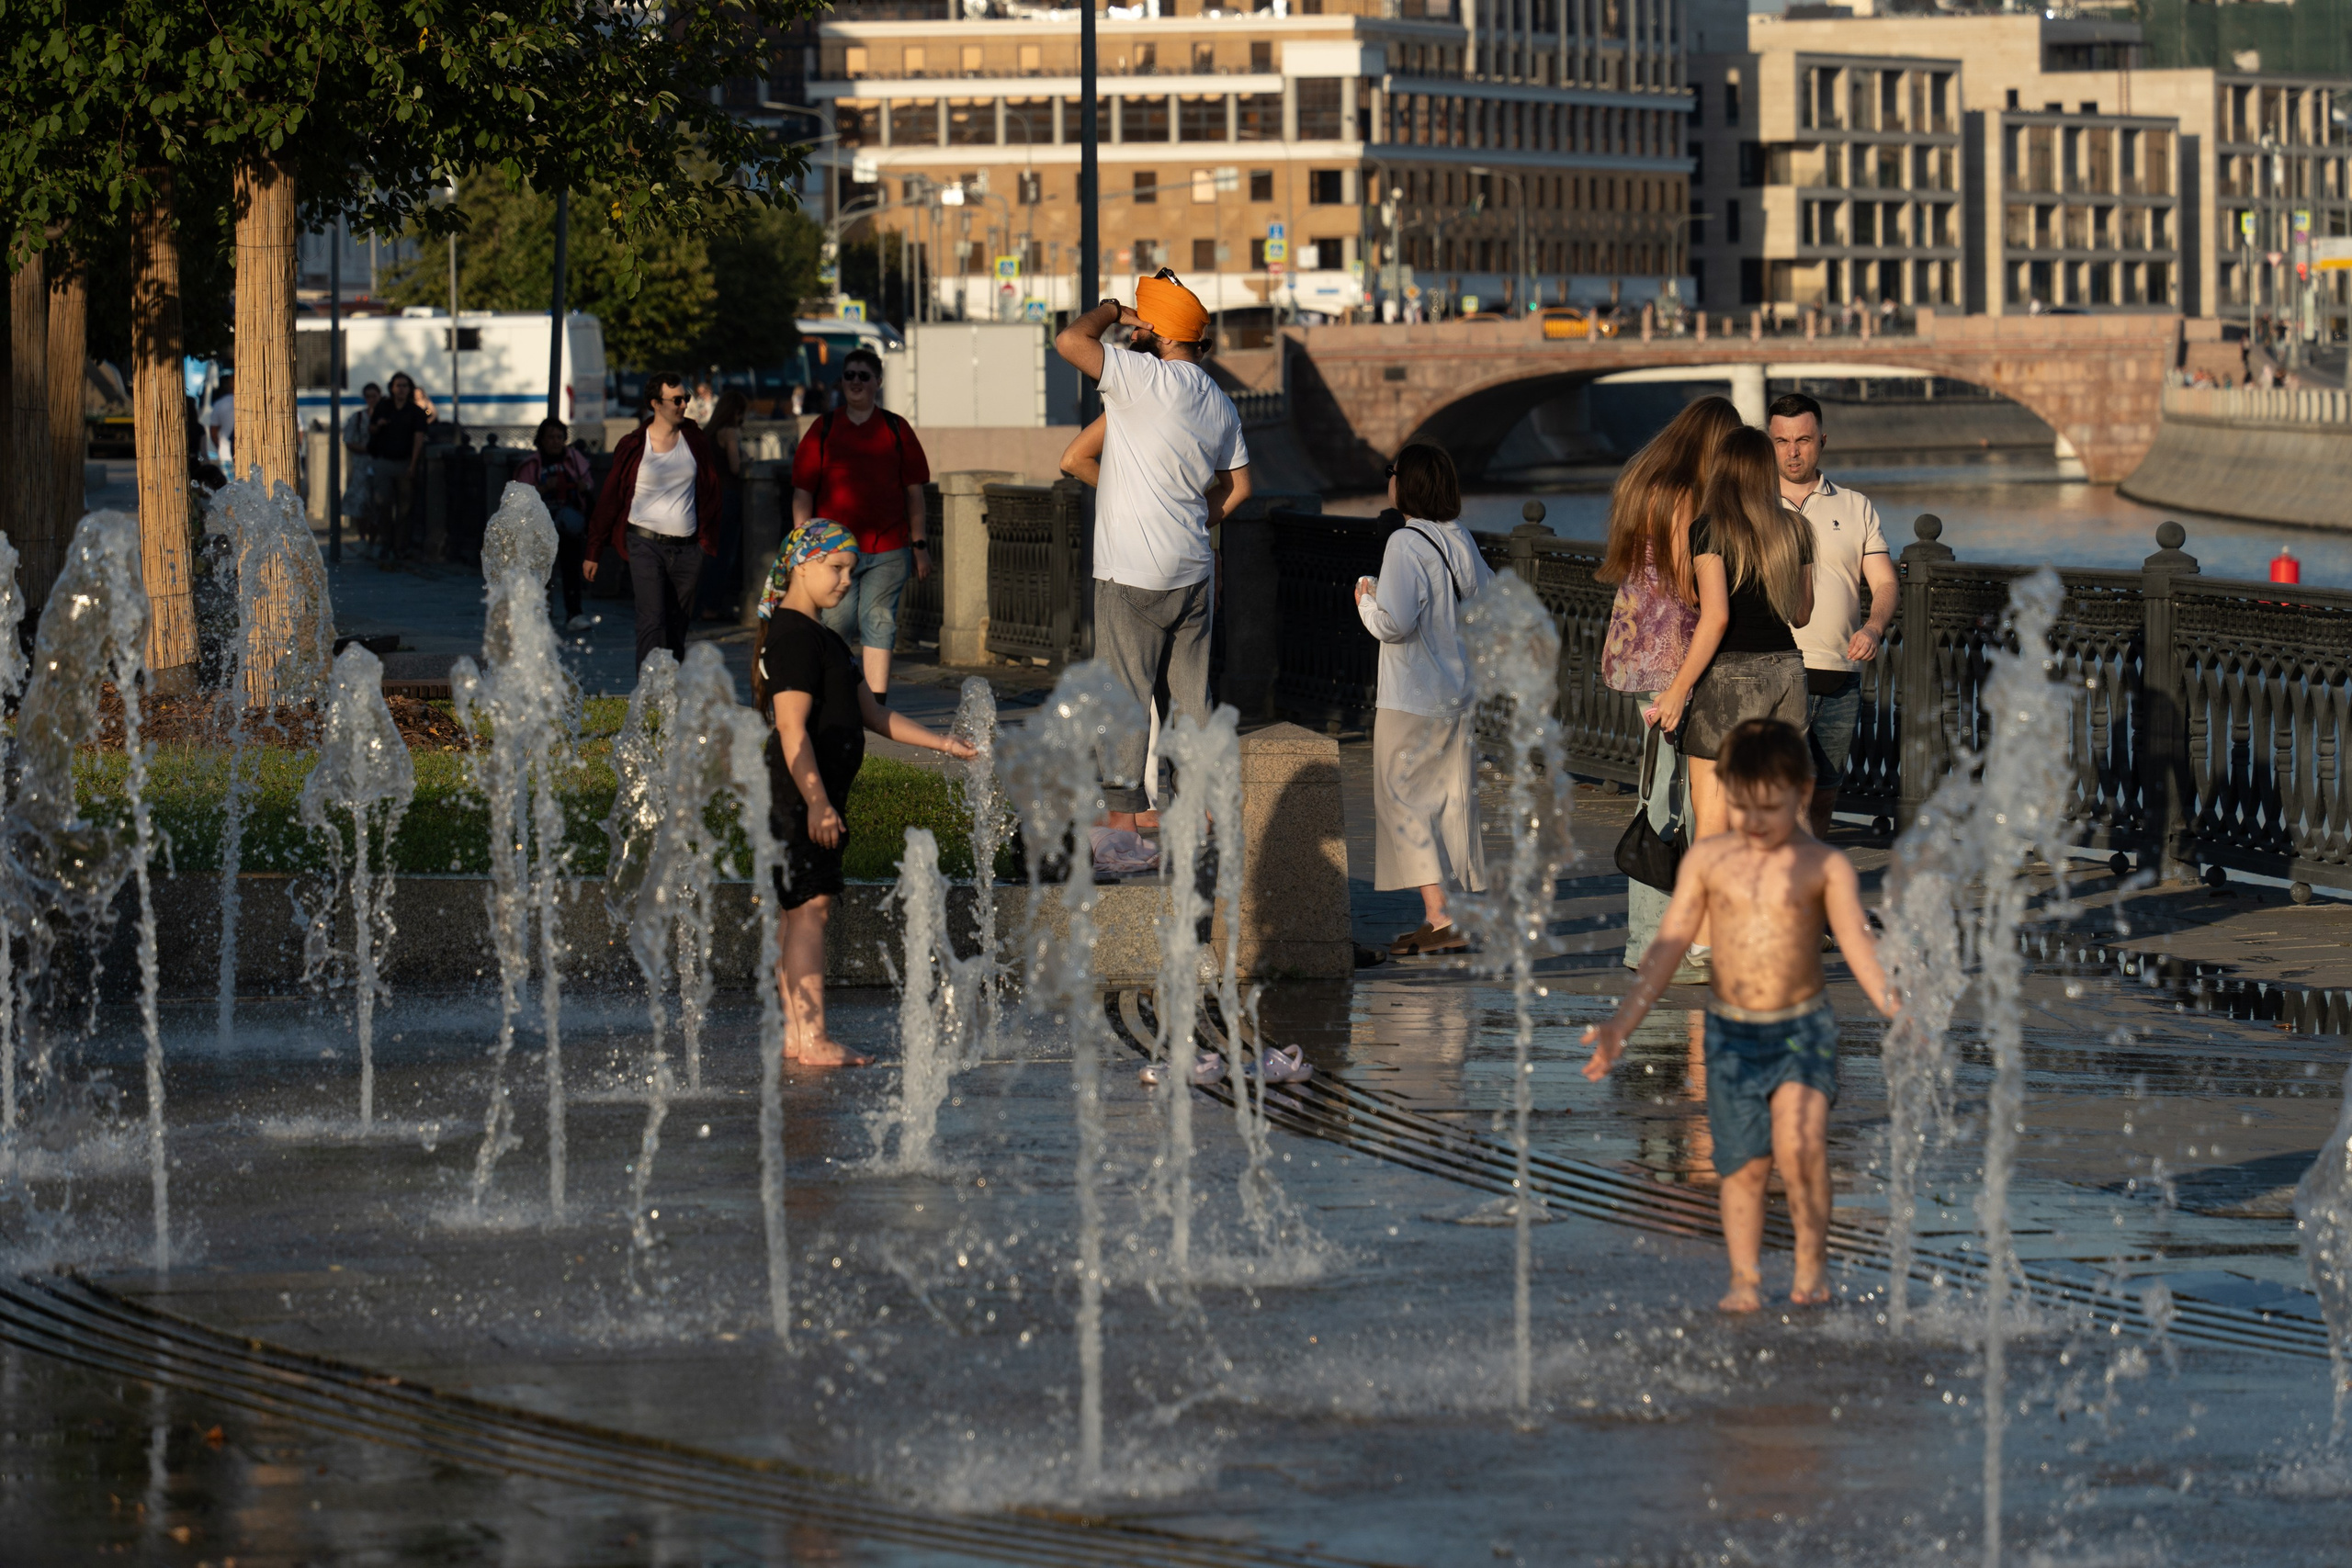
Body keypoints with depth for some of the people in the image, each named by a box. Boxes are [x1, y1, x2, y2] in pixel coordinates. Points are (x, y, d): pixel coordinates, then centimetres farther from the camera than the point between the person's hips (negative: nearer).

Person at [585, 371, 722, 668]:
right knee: (652, 621, -15)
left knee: (678, 627, 6)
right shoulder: (633, 447, -1)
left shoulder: (697, 444, 8)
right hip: (646, 543, -3)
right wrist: (593, 553, 6)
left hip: (686, 549, 3)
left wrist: (707, 542, 5)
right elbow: (609, 499, 5)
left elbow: (710, 495, 15)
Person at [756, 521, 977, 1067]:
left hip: (818, 795, 11)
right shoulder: (794, 637, -14)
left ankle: (796, 1032, 14)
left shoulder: (824, 638, 19)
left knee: (800, 913, 11)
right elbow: (792, 728, -20)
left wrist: (942, 743, 18)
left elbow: (872, 714, 22)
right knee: (811, 907, -11)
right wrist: (816, 801, -25)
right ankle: (812, 1038, -13)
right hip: (800, 794, -11)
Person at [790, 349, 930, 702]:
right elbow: (802, 491, 7)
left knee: (879, 620, -5)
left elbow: (914, 490, 11)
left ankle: (877, 702, -7)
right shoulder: (824, 429, 8)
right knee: (837, 623, 0)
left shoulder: (896, 429, 10)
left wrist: (920, 544, 6)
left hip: (888, 548, 0)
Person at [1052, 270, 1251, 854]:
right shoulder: (1219, 404, 10)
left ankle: (1121, 811, 0)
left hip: (1135, 572, -7)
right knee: (1192, 694, 12)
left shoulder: (1148, 379, -16)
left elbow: (1070, 341, -21)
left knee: (1125, 694, -1)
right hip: (1193, 569, 7)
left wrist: (1110, 310, -5)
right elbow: (1237, 486, 17)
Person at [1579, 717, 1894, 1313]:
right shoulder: (1708, 859, 4)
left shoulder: (1824, 867, -2)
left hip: (1802, 1028, -3)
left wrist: (1895, 1009, -26)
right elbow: (1669, 946, 6)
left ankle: (1812, 1263, 1)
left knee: (1798, 1145, -19)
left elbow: (1857, 943, -10)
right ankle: (1745, 1280, 18)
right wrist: (1621, 1023, 2)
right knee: (1743, 1163, 4)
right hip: (1731, 1031, 3)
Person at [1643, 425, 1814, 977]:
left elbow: (1715, 618, -18)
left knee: (1712, 817, 2)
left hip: (1729, 678, -5)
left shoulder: (1710, 529, -10)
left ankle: (1703, 944, 2)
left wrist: (1677, 692, -14)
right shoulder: (1793, 529, 6)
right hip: (1785, 668, 5)